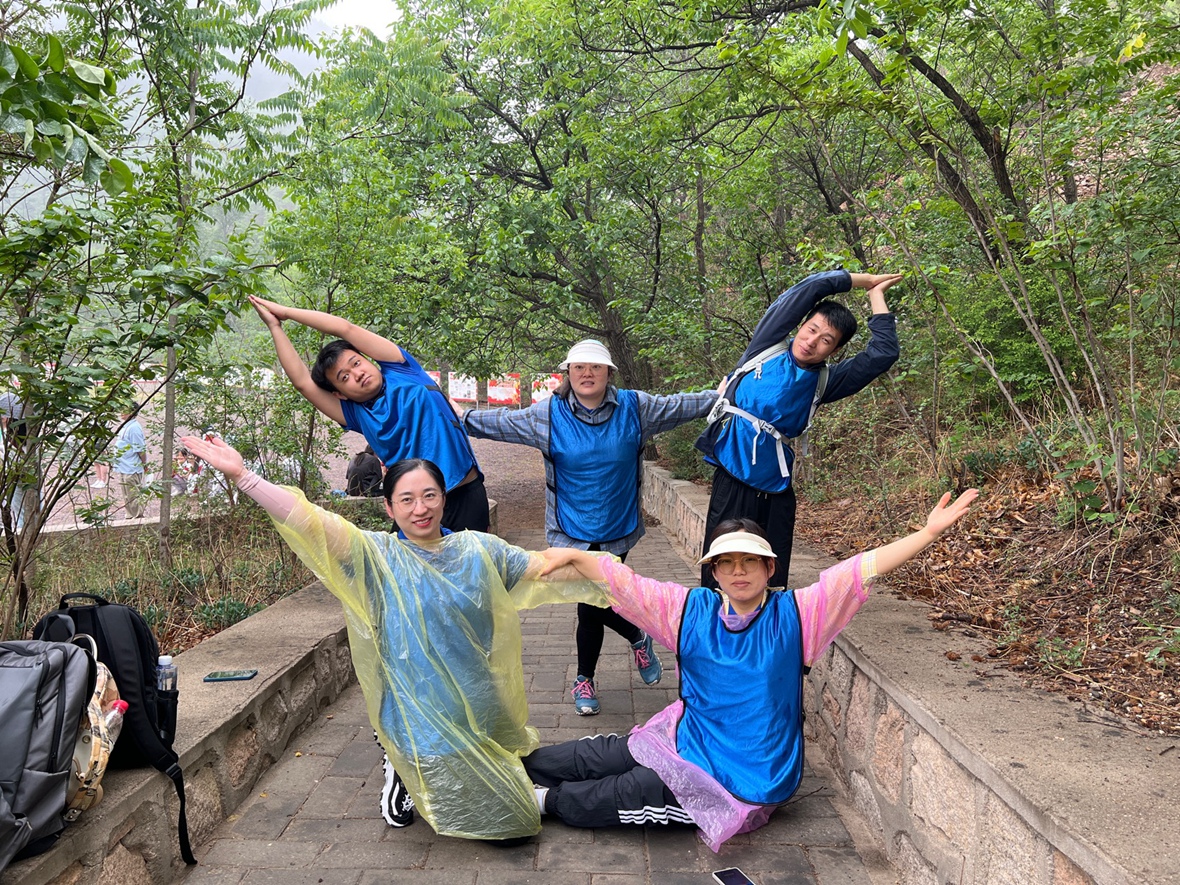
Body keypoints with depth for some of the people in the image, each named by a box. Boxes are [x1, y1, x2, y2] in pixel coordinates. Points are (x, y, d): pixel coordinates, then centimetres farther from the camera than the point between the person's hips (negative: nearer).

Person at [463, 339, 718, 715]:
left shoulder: (634, 407, -1)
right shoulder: (548, 414, -4)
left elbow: (679, 406, 7)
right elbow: (499, 423, 1)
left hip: (617, 530, 0)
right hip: (573, 530, 0)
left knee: (592, 605, 3)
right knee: (592, 604, -3)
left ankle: (585, 680, 33)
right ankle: (638, 636, 32)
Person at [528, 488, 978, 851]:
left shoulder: (795, 613, -12)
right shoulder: (692, 608, -5)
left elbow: (864, 568, -19)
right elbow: (623, 582, -9)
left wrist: (930, 531, -25)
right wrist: (572, 555, -22)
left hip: (750, 780, -4)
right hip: (688, 741, 4)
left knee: (635, 791, -16)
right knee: (600, 755, -1)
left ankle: (547, 799, 6)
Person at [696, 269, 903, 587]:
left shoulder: (823, 381, 7)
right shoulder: (766, 345, 1)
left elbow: (884, 352, 1)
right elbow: (809, 288, -3)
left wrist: (876, 293, 9)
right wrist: (865, 279, 8)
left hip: (776, 489, 3)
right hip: (732, 481, -3)